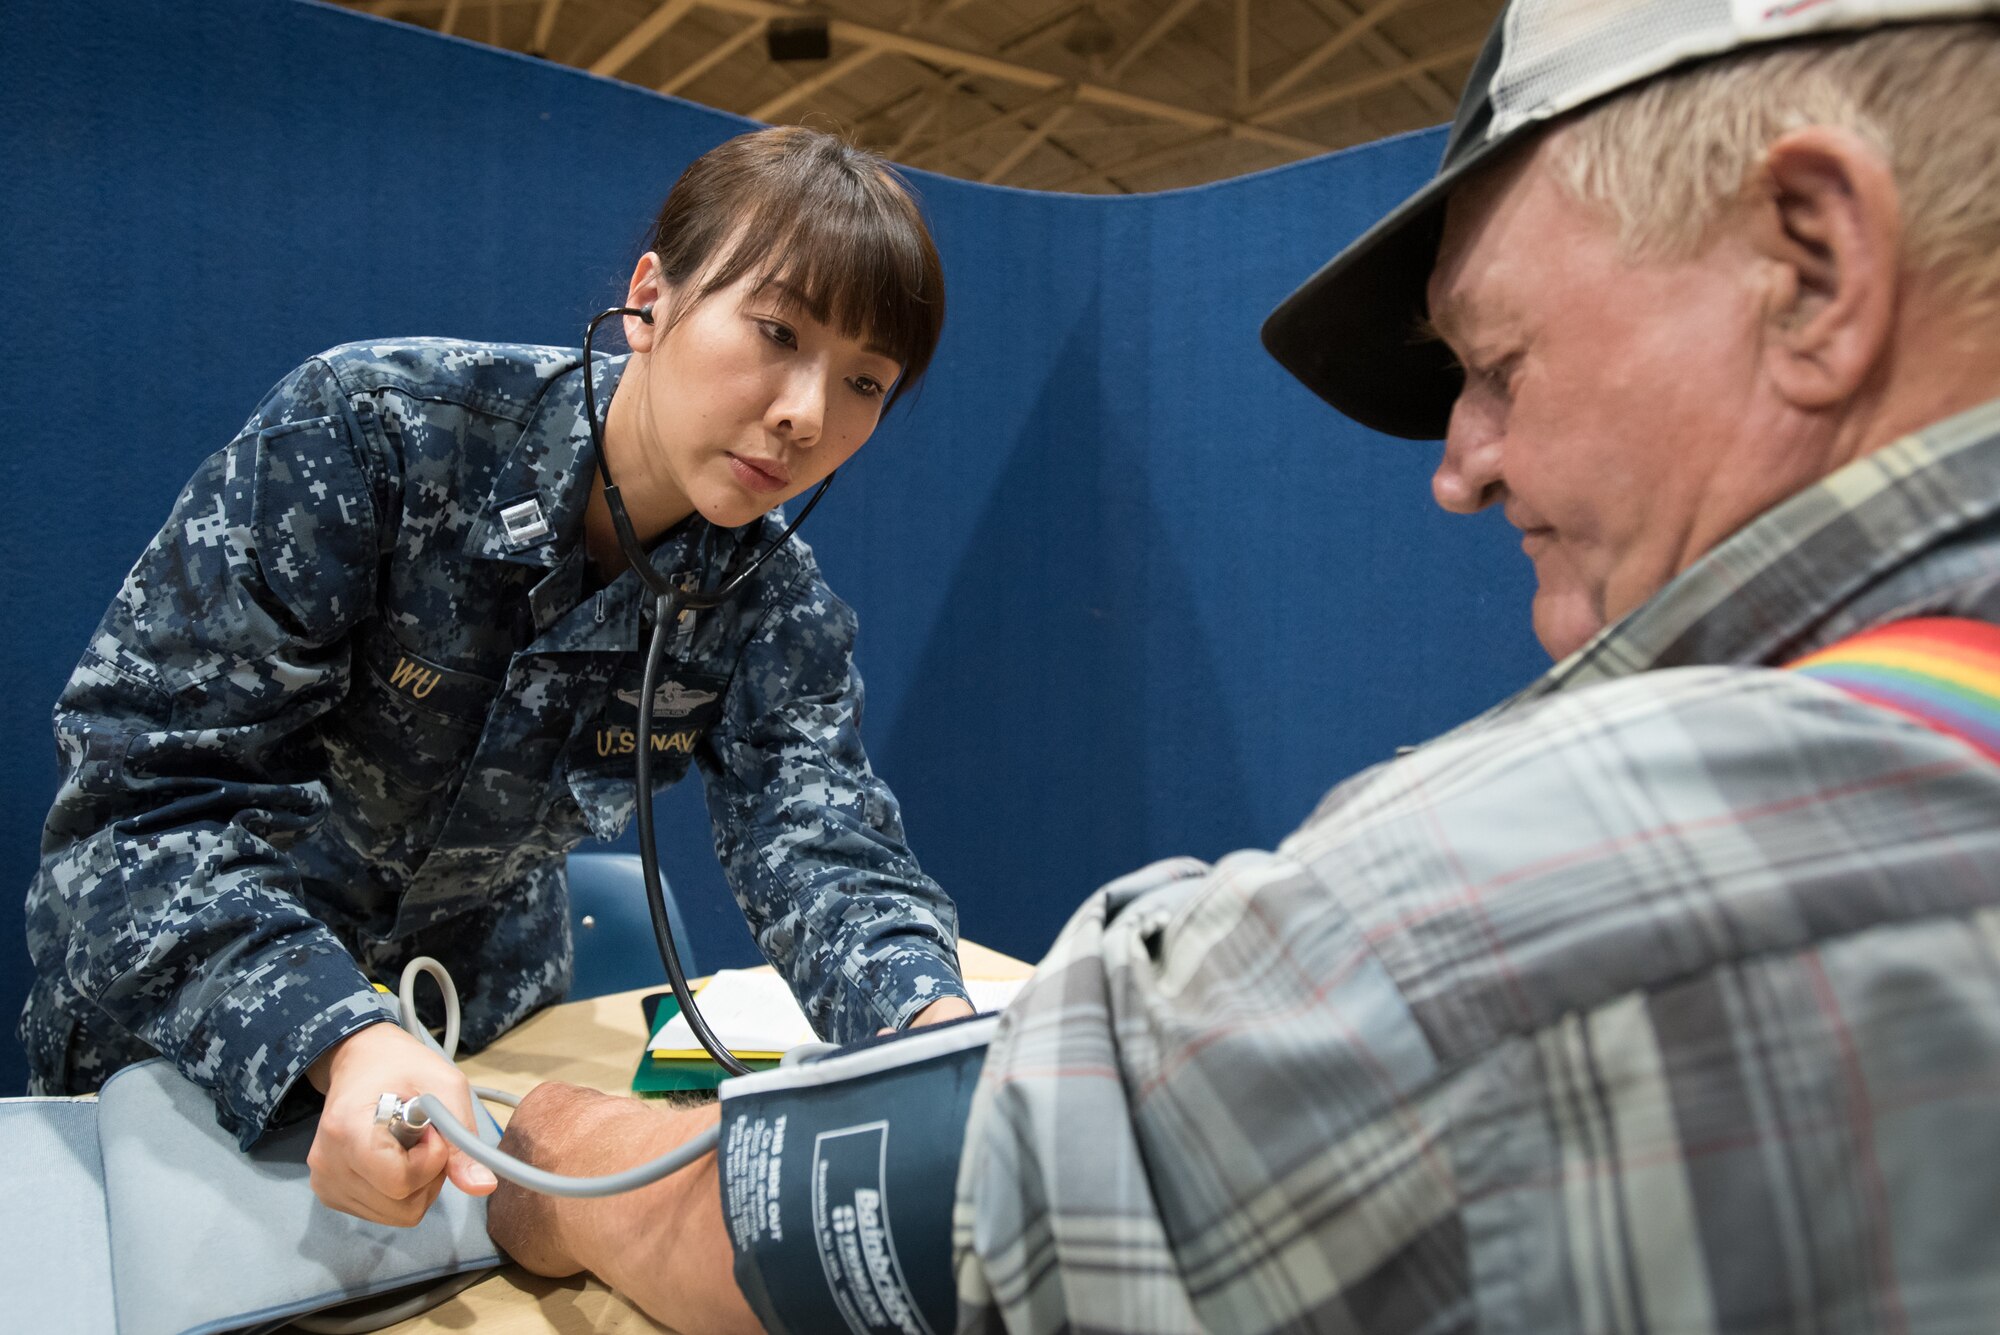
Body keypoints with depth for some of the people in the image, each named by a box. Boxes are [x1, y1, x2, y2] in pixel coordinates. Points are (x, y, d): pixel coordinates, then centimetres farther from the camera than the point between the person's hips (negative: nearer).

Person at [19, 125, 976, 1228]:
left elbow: (823, 848, -23)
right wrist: (342, 1040, -40)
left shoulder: (771, 607, -12)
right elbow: (153, 792, -25)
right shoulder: (368, 432, -24)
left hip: (480, 1033, 3)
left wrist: (941, 1029, -44)